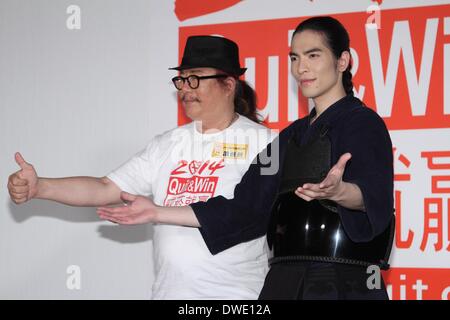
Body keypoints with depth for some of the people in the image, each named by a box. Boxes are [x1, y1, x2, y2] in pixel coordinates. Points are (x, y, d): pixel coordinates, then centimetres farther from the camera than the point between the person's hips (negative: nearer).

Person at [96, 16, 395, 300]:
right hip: (284, 282, 6)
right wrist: (158, 213, 14)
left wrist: (337, 192, -45)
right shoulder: (292, 136, 18)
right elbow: (246, 207, 17)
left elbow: (371, 194, -21)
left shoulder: (363, 123, -3)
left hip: (343, 286, -6)